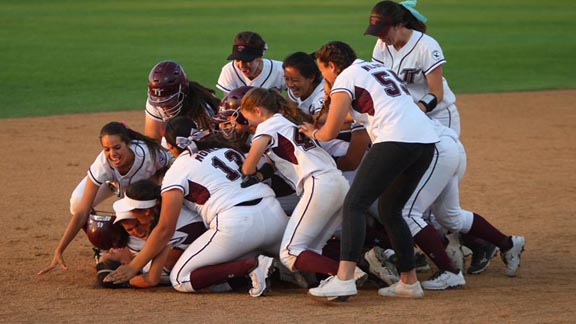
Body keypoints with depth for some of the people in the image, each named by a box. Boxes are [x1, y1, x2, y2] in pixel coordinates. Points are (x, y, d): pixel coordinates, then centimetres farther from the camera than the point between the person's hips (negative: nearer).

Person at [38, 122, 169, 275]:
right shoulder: (102, 164, -39)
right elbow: (81, 212, -37)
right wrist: (59, 252, -40)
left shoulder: (147, 154, -42)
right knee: (78, 201, -25)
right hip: (114, 181, 0)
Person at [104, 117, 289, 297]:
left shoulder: (176, 172, 6)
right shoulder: (228, 150, 24)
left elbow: (165, 230, 1)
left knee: (180, 279, 2)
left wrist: (134, 267, 6)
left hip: (236, 225, -6)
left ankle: (251, 266, -14)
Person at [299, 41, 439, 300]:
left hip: (395, 140, -8)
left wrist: (314, 133, 25)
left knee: (354, 204, -8)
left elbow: (330, 132, 4)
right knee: (390, 210, 19)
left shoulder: (345, 78, 6)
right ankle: (409, 281, 16)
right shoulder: (380, 67, 30)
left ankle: (344, 279, -22)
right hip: (426, 141, 8)